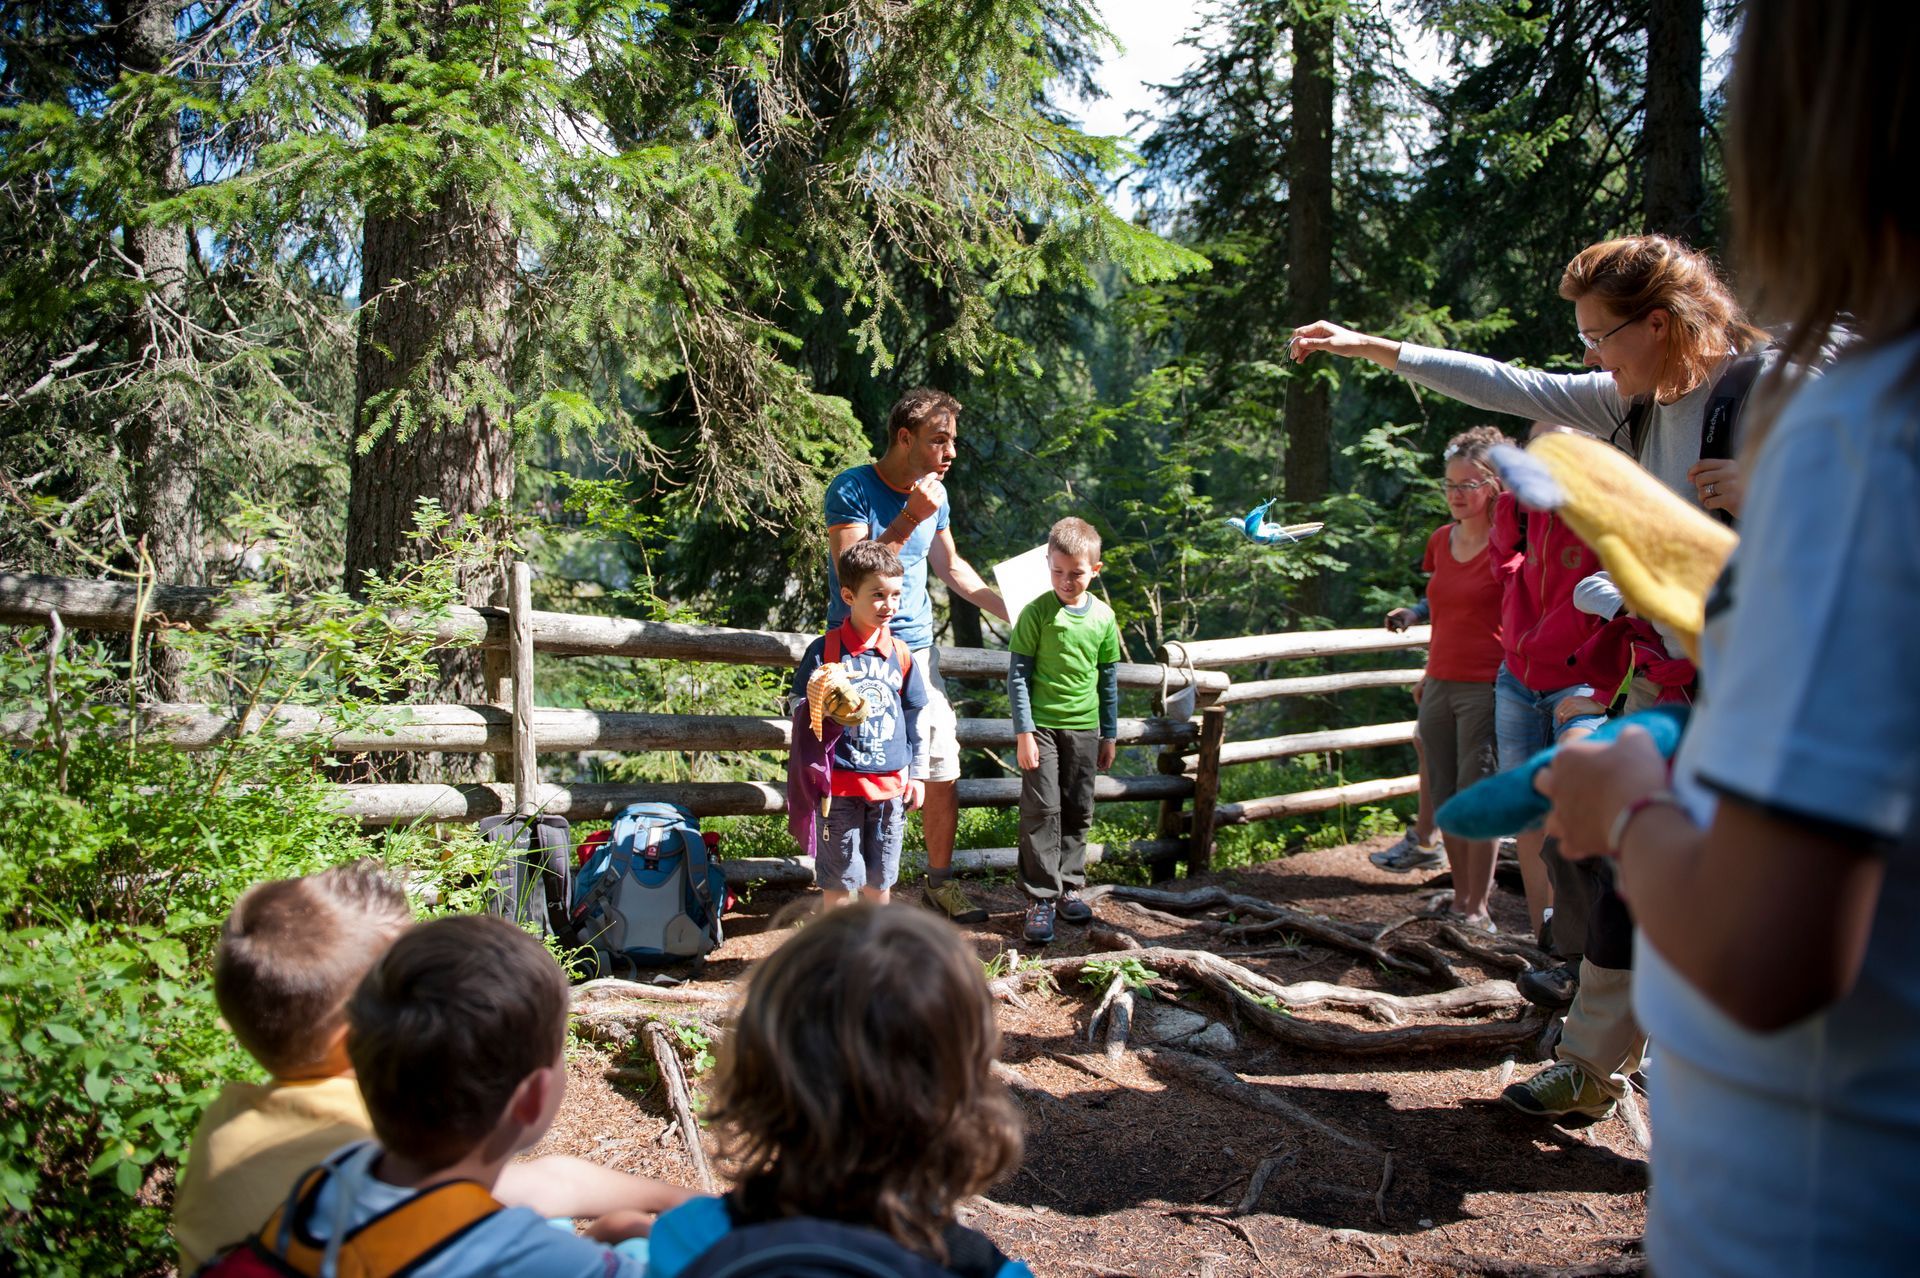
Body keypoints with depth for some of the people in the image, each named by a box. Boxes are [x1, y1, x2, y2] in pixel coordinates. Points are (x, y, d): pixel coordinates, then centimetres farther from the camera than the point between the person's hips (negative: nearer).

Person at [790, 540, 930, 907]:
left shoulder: (900, 655, 5)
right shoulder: (825, 650, -7)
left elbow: (916, 718, 12)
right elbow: (799, 712, -2)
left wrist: (917, 776, 12)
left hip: (890, 784, 4)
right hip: (840, 782, -3)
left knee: (880, 875, 14)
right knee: (839, 876, 5)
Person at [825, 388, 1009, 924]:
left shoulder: (935, 495, 6)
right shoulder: (852, 491, -14)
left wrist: (1013, 611, 18)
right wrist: (910, 518, -26)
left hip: (918, 651, 6)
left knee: (943, 770, 9)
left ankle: (940, 880, 26)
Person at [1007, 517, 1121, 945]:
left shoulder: (1103, 617, 3)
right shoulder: (1037, 613, -8)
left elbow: (1108, 681, 11)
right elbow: (1017, 675, -6)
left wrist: (1110, 735, 13)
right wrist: (1024, 732, -11)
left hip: (1084, 729, 4)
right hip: (1042, 726, -4)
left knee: (1078, 812, 10)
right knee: (1042, 810, -7)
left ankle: (1068, 886, 24)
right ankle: (1040, 898, -1)